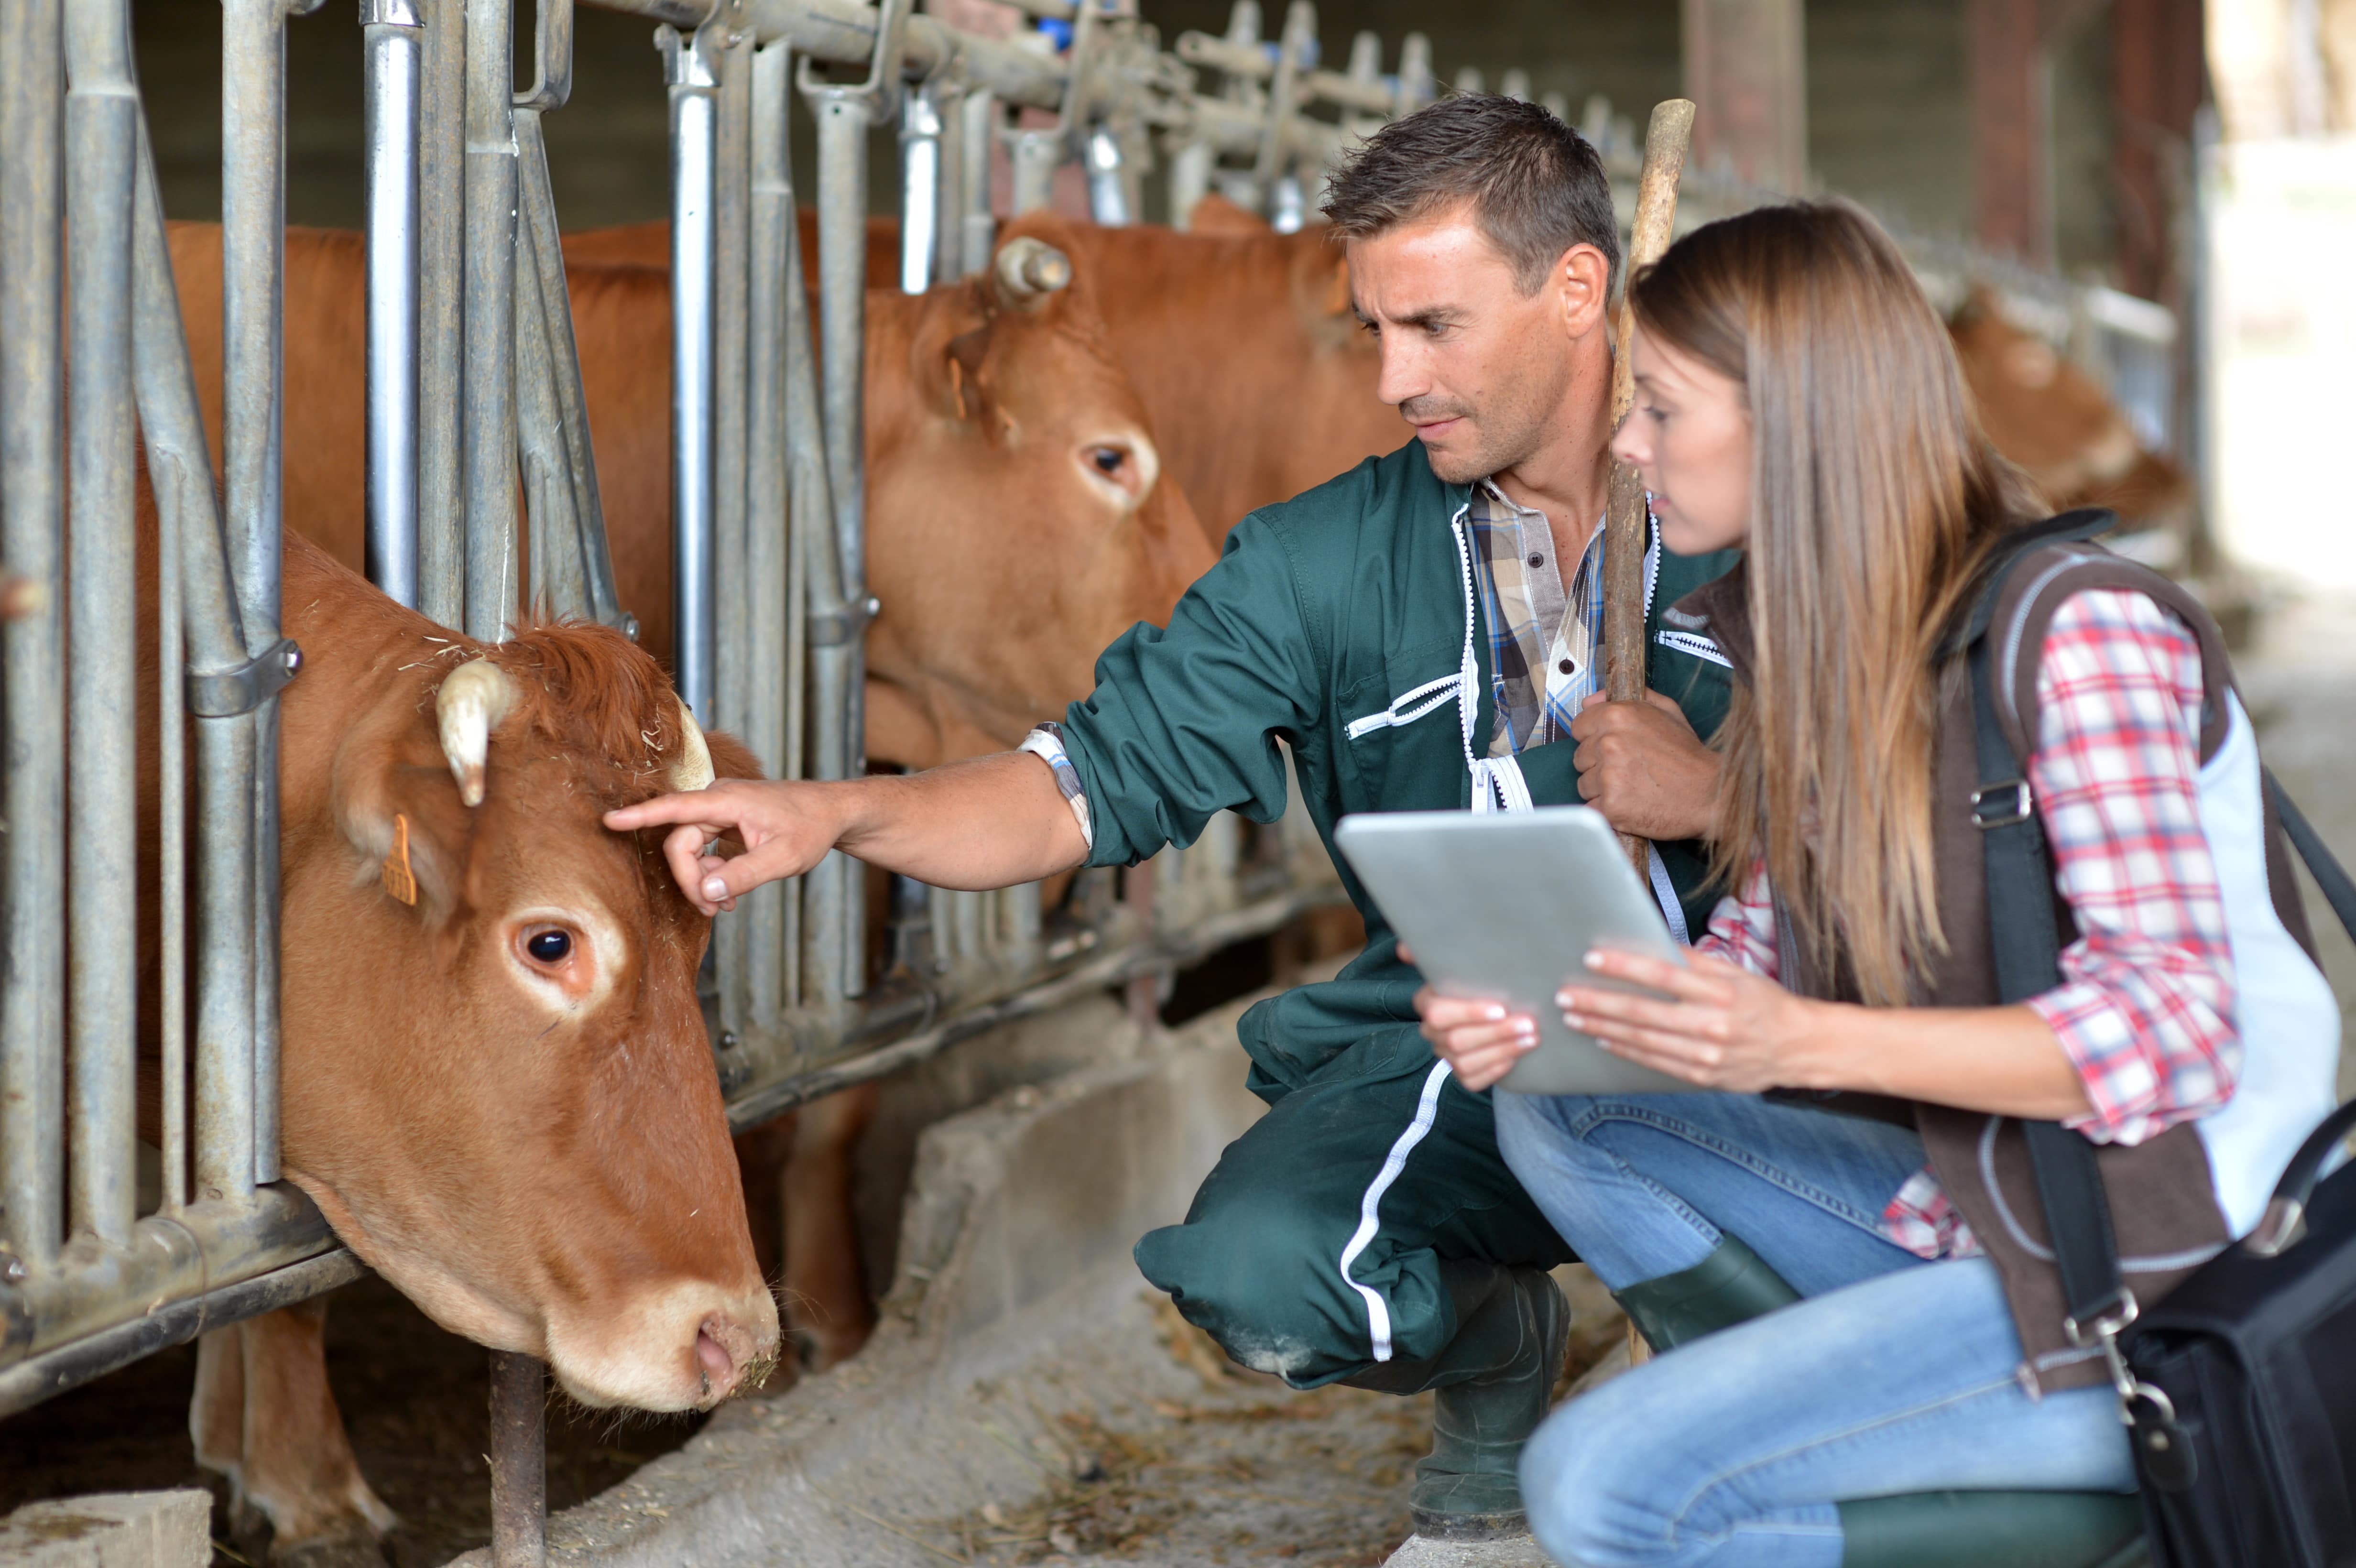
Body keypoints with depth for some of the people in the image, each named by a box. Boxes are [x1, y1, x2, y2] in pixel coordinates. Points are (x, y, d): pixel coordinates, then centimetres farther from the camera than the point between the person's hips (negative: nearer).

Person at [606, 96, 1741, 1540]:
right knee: (1261, 1272, -28)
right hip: (1456, 1046, 3)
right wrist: (837, 814, -15)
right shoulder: (1330, 563, 6)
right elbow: (1106, 777, 1)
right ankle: (1502, 1346, 12)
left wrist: (1720, 793, -20)